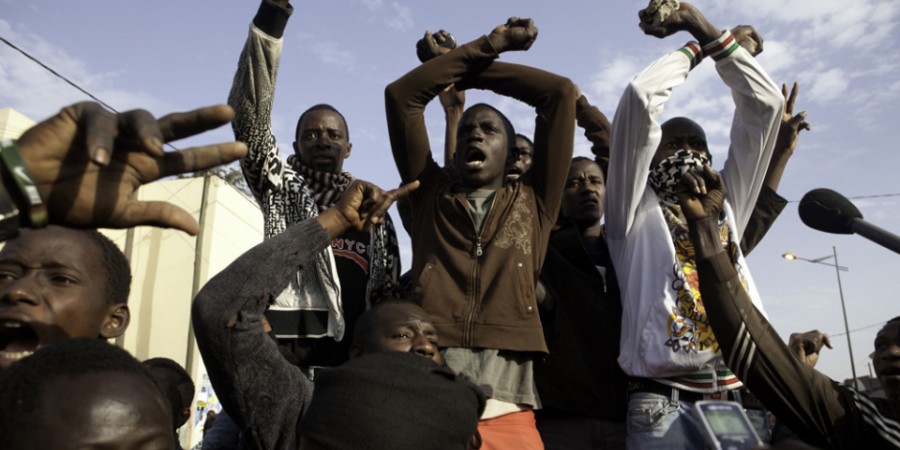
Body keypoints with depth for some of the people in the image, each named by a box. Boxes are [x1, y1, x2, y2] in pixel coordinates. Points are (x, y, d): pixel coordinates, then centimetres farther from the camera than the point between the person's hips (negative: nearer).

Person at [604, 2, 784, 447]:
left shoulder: (726, 208, 20)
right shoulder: (635, 213, 6)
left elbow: (764, 103, 18)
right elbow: (640, 96, -4)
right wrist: (694, 49, 13)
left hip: (745, 401, 5)